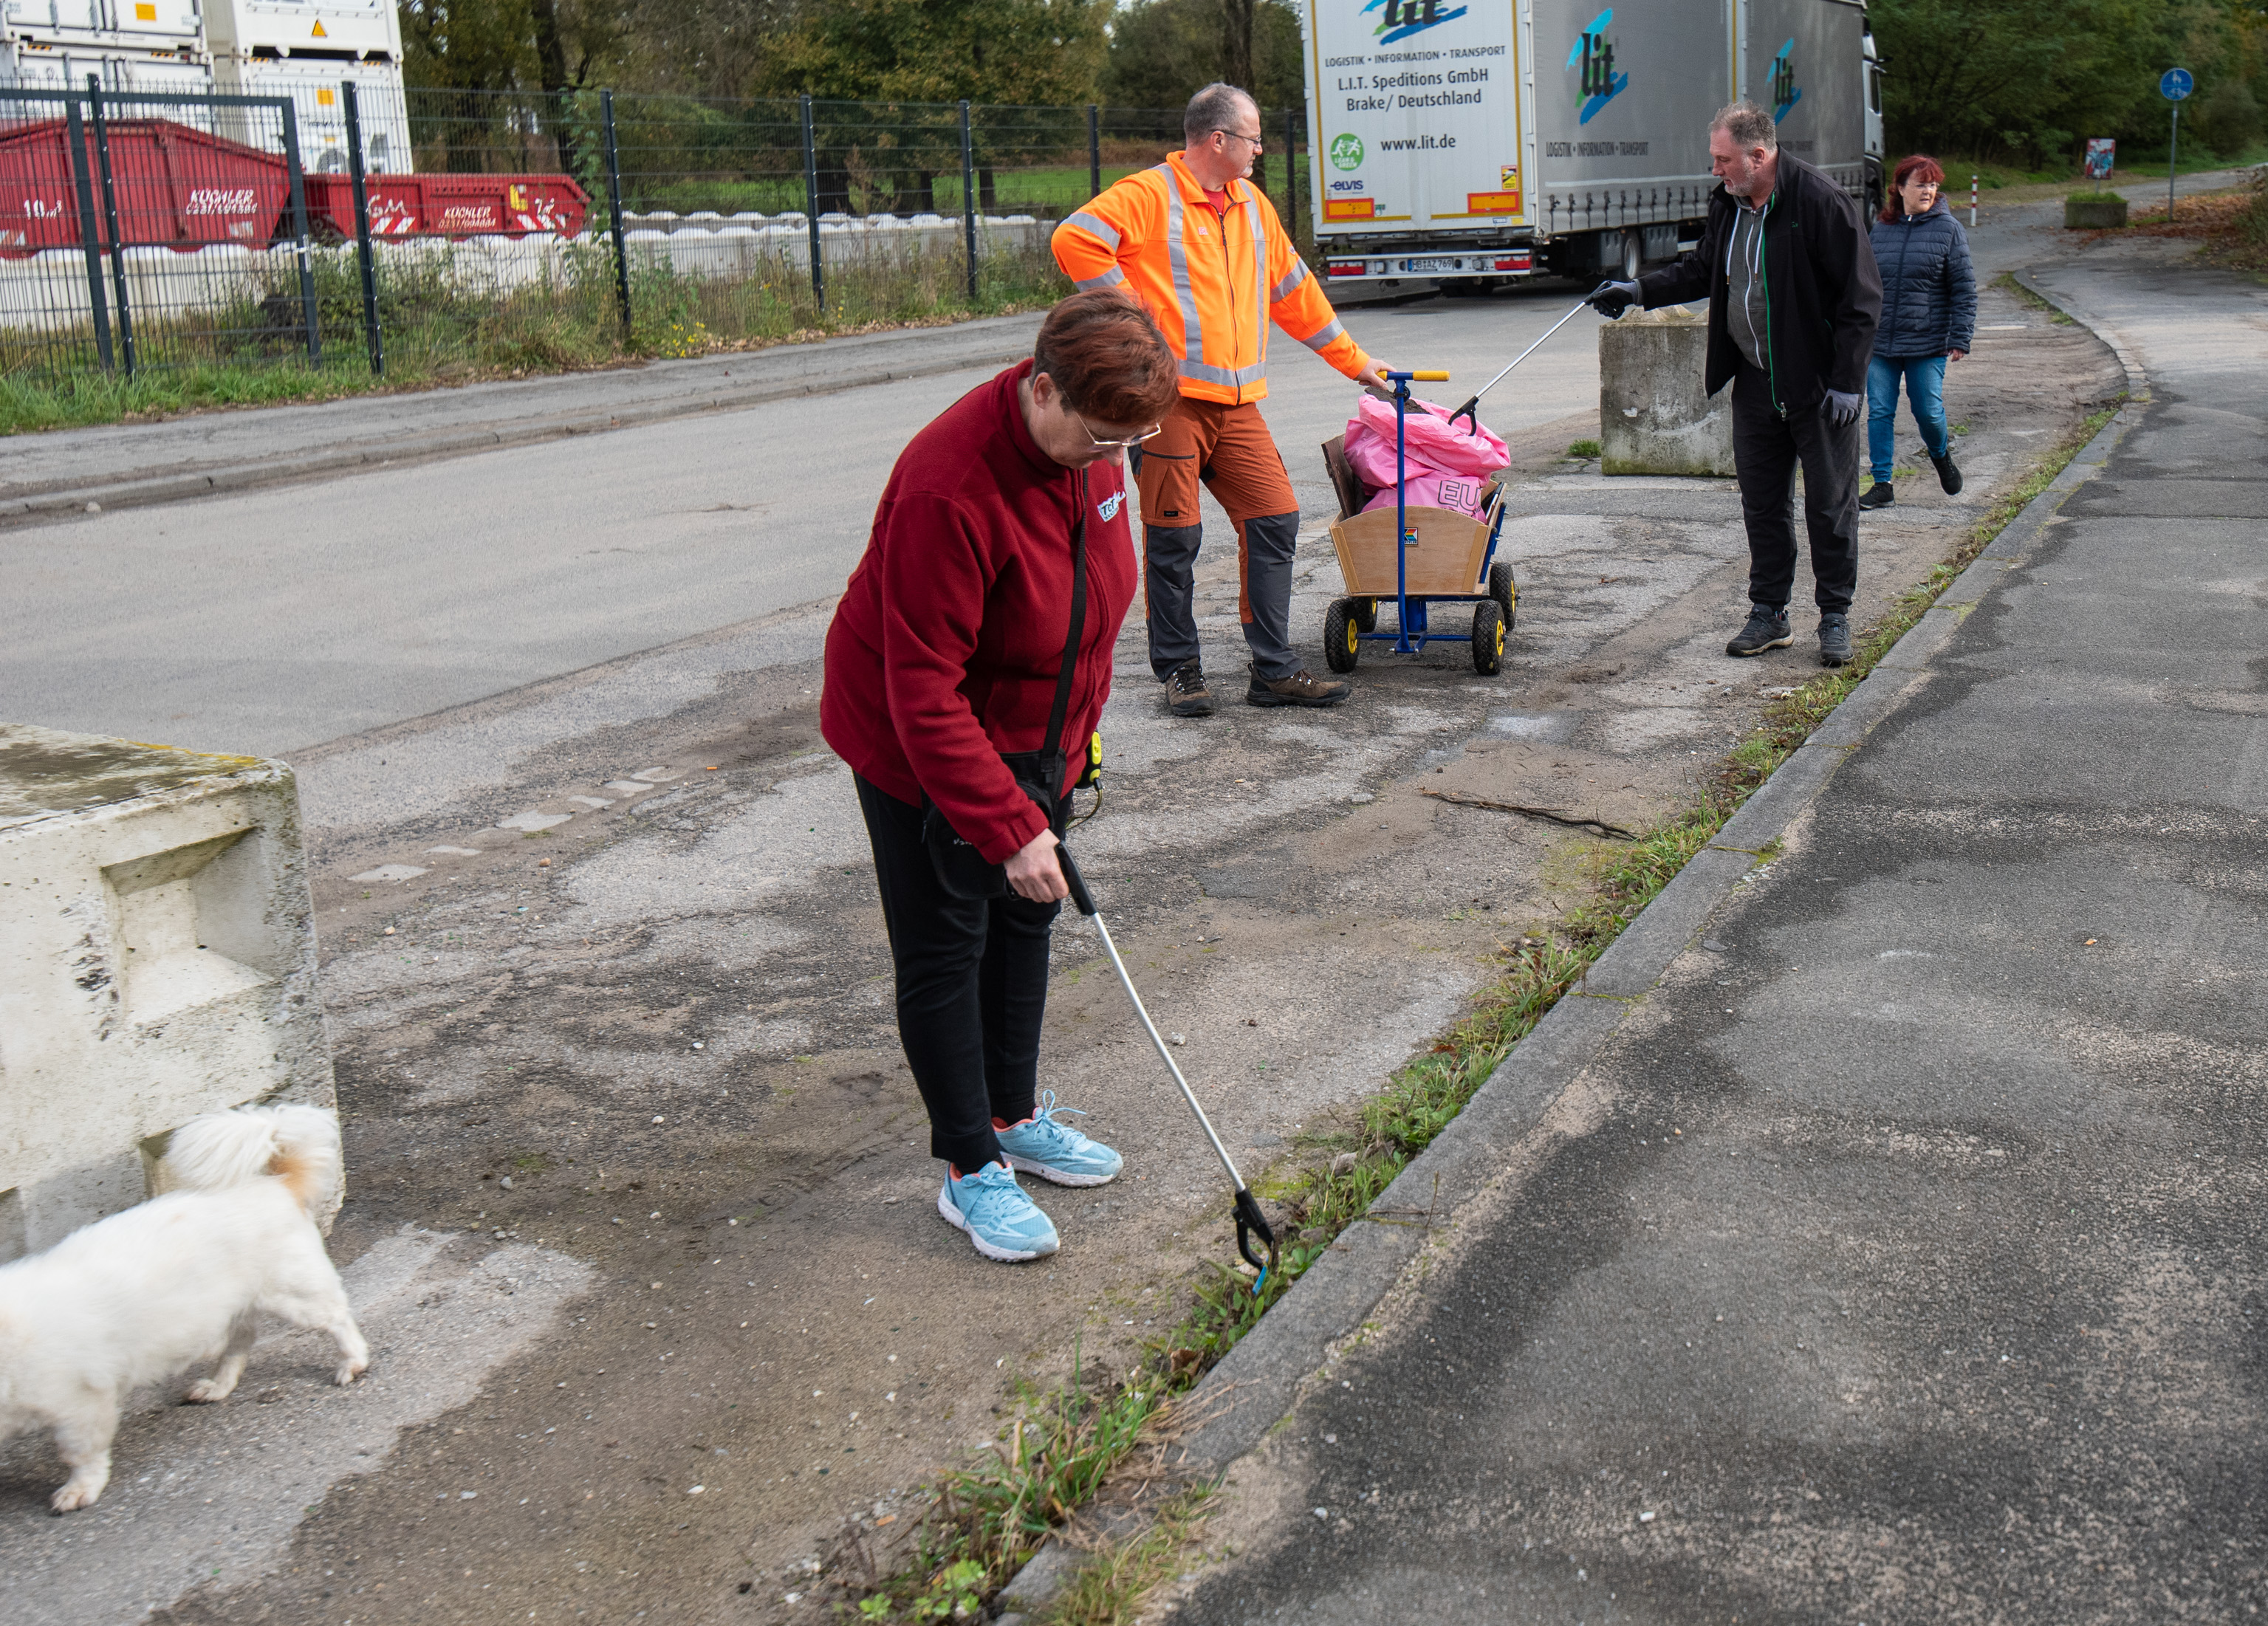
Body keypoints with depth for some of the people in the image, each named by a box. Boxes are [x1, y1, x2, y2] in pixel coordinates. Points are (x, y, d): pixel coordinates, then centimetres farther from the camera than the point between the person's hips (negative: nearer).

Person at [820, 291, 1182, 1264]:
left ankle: (1014, 1118, 34)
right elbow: (924, 691, -33)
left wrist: (1074, 737, 13)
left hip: (1028, 731, 8)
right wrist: (1008, 826, -33)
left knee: (1025, 920, 17)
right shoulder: (951, 487, -35)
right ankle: (969, 1171, 14)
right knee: (945, 948, 1)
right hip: (915, 744, -8)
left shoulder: (1090, 443, -10)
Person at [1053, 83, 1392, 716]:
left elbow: (1293, 291, 25)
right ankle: (1179, 670, 10)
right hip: (1169, 396, -6)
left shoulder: (1252, 206, 18)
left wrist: (1354, 361, 27)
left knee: (1274, 520, 1)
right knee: (1173, 536, -3)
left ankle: (1274, 670, 7)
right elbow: (1075, 241, -17)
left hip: (1237, 403, 7)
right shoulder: (1149, 195, -5)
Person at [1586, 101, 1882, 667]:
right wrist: (1638, 291, 9)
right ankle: (1769, 614, 21)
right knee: (1762, 502, 11)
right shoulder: (1728, 205, 6)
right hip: (1755, 382, 6)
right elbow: (1702, 270, 23)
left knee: (1830, 504, 3)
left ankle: (1835, 618, 14)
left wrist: (1846, 380, -16)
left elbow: (1862, 295, -14)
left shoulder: (1821, 202, -16)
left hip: (1818, 384, -6)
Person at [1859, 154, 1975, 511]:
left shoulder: (1949, 229, -2)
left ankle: (1941, 455, 32)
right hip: (1879, 342, 3)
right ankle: (1882, 485, 9)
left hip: (1928, 344, -3)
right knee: (1879, 412, 1)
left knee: (1928, 411, 0)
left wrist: (1961, 338, -8)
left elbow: (1964, 289, -2)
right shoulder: (1879, 229, 7)